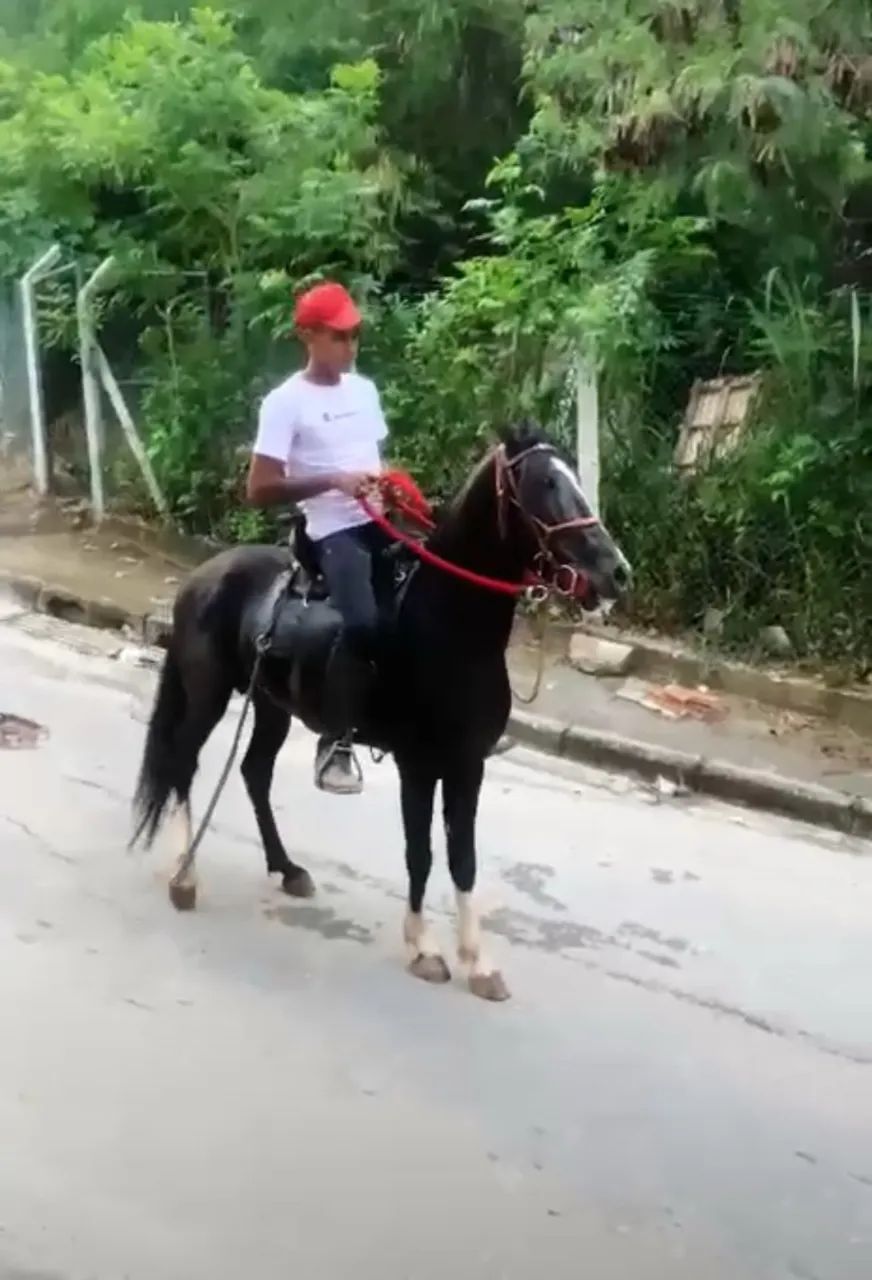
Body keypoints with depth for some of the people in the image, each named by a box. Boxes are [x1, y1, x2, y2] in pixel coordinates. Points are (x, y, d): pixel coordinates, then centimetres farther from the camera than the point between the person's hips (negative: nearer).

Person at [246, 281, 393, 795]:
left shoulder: (365, 389, 15)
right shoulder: (286, 402, -6)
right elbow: (260, 491, -10)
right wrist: (334, 481, -18)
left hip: (382, 520, 8)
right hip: (336, 531, -7)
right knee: (363, 623, -28)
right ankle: (337, 742, -13)